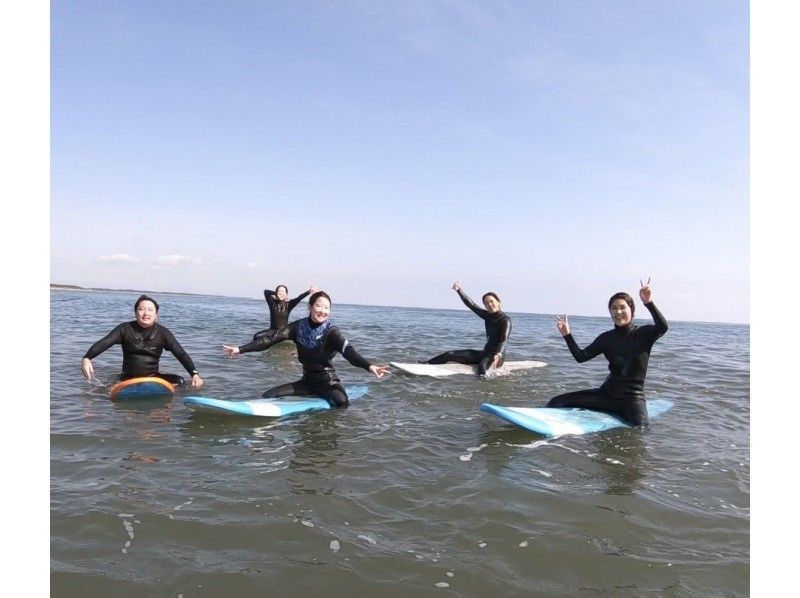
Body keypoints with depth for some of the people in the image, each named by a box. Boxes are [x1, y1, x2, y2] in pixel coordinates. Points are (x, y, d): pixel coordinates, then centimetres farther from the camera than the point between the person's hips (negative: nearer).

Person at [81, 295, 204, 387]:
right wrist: (86, 358, -32)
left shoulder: (163, 333, -3)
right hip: (128, 378, 1)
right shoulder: (125, 329, -1)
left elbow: (181, 354, -11)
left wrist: (194, 374, -27)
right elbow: (104, 343, -11)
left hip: (153, 377, -1)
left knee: (178, 382, -22)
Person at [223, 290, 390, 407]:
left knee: (342, 402, -34)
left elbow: (348, 351, -33)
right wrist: (240, 349, -13)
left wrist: (369, 366, -52)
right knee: (268, 396, -4)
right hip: (307, 382, 4)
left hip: (328, 383, -4)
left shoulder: (331, 332, -16)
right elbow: (271, 339, -7)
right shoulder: (299, 327, -4)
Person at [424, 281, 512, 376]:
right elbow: (471, 304, 13)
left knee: (482, 366, -43)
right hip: (485, 354, 7)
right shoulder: (487, 316, 11)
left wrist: (498, 355, -41)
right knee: (449, 355, 4)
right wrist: (459, 290, 7)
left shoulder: (505, 319, -11)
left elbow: (504, 340, -24)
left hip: (497, 355, -7)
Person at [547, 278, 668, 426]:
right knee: (556, 402, -8)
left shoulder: (644, 334, -5)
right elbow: (581, 357, 0)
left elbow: (663, 327, -27)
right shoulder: (607, 338, 6)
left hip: (632, 397, -3)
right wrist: (567, 335, -12)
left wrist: (649, 303, -39)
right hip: (607, 393, 3)